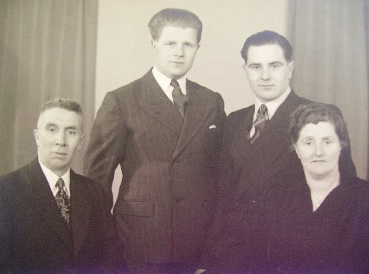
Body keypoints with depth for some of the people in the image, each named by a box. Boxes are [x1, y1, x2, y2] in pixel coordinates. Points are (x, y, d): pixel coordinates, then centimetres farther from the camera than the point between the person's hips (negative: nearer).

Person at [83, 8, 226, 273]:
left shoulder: (213, 102, 9)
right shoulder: (121, 101, -3)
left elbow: (221, 171, 12)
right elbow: (98, 176, -2)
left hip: (201, 247, 3)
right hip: (141, 244, -3)